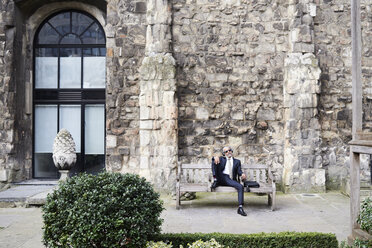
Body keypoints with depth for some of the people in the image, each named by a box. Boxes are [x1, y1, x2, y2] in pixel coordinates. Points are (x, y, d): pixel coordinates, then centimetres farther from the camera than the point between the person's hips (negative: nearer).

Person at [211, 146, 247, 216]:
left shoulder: (237, 161, 23)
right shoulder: (221, 159, 22)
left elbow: (239, 171, 10)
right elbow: (214, 159, 3)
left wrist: (242, 174, -15)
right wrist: (215, 158, -23)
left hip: (230, 180, 1)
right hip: (221, 178, 0)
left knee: (241, 187, -28)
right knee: (215, 161, -18)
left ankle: (240, 208, -30)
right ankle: (215, 181, -20)